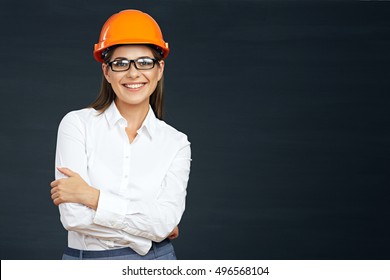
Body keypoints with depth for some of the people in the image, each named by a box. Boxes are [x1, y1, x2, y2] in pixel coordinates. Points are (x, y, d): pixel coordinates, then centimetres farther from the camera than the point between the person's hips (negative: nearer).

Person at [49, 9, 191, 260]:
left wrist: (92, 196, -20)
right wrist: (147, 231, -13)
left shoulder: (176, 143, -2)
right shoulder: (77, 124, -8)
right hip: (86, 260, -1)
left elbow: (166, 222, -16)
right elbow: (73, 216, -17)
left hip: (155, 260, 1)